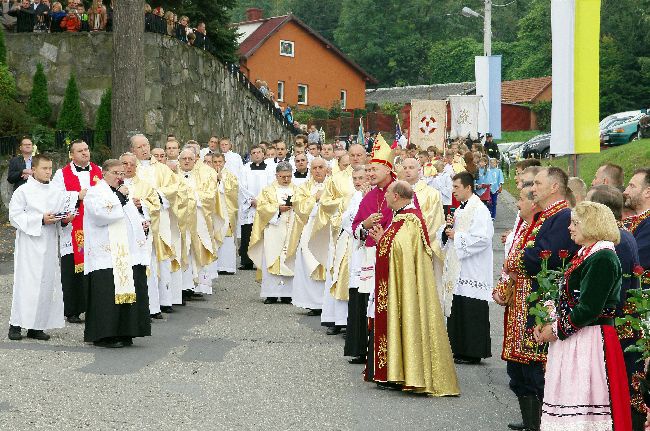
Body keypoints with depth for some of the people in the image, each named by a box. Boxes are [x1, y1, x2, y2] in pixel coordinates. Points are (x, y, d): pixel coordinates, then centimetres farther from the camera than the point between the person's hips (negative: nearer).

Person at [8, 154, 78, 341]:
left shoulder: (55, 192, 10)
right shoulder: (23, 191, -4)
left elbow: (64, 210, 17)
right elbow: (15, 217, -9)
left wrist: (66, 217, -6)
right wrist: (41, 220, -17)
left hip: (49, 243, 5)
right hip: (29, 244, -5)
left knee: (47, 282, 4)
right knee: (26, 282, -7)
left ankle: (36, 326, 11)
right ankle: (16, 325, -1)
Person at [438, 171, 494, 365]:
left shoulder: (479, 210, -11)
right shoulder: (459, 210, 18)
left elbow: (483, 238, -23)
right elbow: (442, 235, 23)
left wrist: (456, 236, -15)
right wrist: (447, 227, 0)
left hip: (471, 272, -9)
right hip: (456, 270, 9)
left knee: (471, 312, -5)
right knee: (456, 311, 10)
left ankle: (472, 353, 1)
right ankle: (458, 350, 16)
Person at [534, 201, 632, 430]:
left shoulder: (602, 259, -16)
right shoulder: (585, 255, 15)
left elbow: (589, 310, -21)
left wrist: (556, 329, -12)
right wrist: (548, 325, 3)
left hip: (590, 341, -10)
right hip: (572, 340, 10)